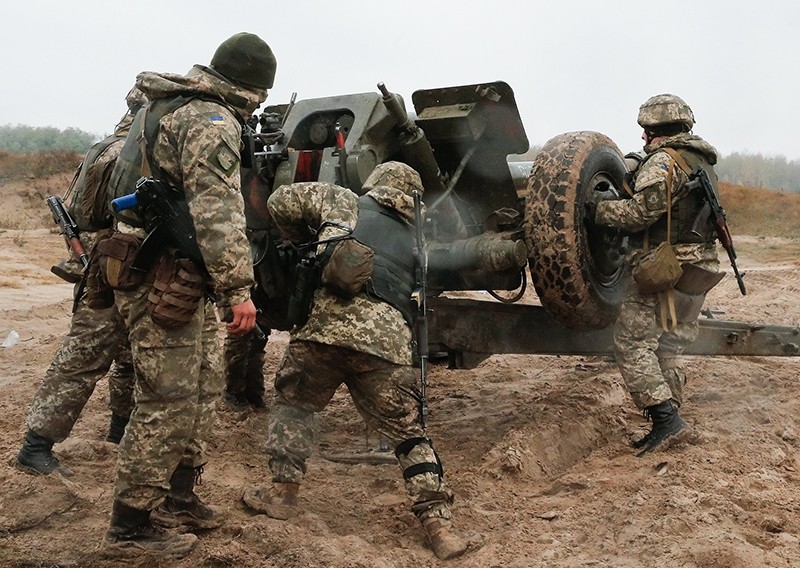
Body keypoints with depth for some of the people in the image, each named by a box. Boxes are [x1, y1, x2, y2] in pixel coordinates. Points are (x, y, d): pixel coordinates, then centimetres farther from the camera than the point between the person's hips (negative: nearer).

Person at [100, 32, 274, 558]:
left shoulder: (170, 106, 15)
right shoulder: (213, 121, -16)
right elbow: (217, 212, -25)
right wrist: (237, 288, -26)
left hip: (180, 277, 10)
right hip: (164, 281, -10)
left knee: (205, 383, 17)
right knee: (169, 403, -4)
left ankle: (179, 497, 30)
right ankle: (130, 528, 6)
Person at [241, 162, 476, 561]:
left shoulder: (344, 202, 23)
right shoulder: (418, 242, 30)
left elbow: (281, 201, 29)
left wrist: (304, 245, 41)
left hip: (326, 323, -1)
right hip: (390, 342, 2)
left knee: (293, 402, 24)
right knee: (408, 434, 15)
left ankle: (283, 492, 26)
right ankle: (438, 523, 11)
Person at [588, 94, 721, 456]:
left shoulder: (664, 161, -11)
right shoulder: (701, 162, 18)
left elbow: (639, 213, -20)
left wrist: (595, 208, -10)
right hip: (697, 272, 9)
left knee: (632, 344, -6)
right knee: (667, 350, 13)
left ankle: (666, 420, -11)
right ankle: (669, 425, 15)